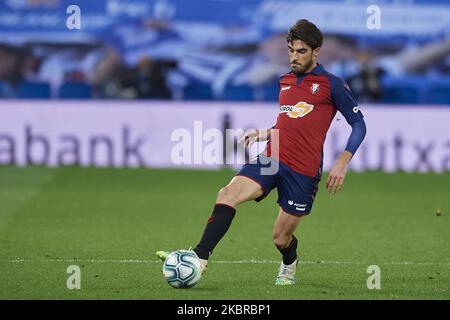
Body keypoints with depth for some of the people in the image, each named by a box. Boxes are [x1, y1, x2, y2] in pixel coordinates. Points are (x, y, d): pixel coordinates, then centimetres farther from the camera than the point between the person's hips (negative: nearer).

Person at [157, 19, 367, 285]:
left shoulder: (331, 84, -3)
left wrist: (342, 163, -11)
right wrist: (266, 134, 12)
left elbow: (359, 124, -1)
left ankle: (289, 266, 38)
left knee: (281, 238, 1)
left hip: (303, 171, -5)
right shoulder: (285, 81, 16)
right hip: (272, 160, 5)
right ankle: (200, 257, -28)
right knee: (228, 194, -21)